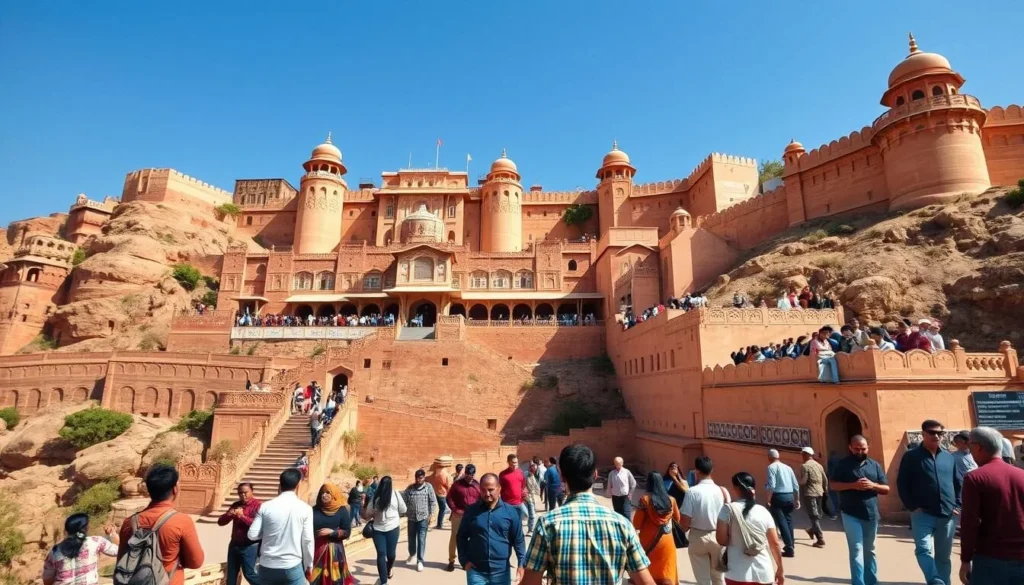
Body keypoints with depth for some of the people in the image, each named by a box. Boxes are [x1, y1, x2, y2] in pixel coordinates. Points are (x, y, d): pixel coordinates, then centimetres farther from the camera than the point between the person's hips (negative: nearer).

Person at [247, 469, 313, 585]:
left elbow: (252, 535, -3)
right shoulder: (305, 508, -8)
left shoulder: (266, 506, -5)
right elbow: (308, 540, -6)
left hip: (267, 566, 2)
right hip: (293, 567, -2)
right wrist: (308, 564, 6)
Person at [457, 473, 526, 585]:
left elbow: (518, 540, 1)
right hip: (476, 570, 0)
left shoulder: (511, 511, -3)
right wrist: (464, 560, -3)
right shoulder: (472, 510, -2)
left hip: (501, 571, 0)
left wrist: (521, 564, -7)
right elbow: (461, 537, 6)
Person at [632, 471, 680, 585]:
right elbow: (677, 519, 16)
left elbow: (637, 525, -10)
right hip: (667, 543, 2)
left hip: (648, 542, -2)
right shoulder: (671, 500, -2)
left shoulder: (645, 499, -12)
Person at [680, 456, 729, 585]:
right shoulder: (722, 491, -7)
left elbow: (684, 522, -16)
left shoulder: (692, 492, -17)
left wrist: (687, 527, 5)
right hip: (718, 537, 3)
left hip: (698, 538, -3)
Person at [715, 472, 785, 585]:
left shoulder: (729, 509, -8)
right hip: (763, 573, 4)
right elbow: (775, 544, 6)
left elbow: (721, 539, -9)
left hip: (738, 574, -4)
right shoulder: (763, 511, 3)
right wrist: (780, 569, 19)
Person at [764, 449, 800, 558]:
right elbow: (796, 485, 13)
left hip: (778, 497, -7)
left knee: (781, 522, -3)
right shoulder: (788, 467, 14)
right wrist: (797, 500, 22)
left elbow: (771, 486, -16)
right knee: (788, 520, 19)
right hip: (790, 496, 7)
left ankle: (789, 549, -5)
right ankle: (790, 545, 30)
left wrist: (768, 500, -10)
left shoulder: (771, 467, -6)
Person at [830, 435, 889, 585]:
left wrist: (873, 485, -11)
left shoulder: (875, 465, 9)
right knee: (857, 550, -8)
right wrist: (853, 485, -19)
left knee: (869, 551, 17)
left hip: (871, 515, 4)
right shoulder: (843, 464, -2)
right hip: (851, 515, -4)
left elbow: (886, 489, 9)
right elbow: (832, 484, -5)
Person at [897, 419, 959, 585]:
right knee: (924, 550, -18)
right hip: (922, 514, -4)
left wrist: (957, 505, 5)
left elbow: (957, 483, 16)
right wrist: (912, 507, -10)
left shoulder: (948, 457, 10)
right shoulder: (911, 456, -3)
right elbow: (902, 484, -3)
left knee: (944, 556, 12)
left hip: (948, 515, 4)